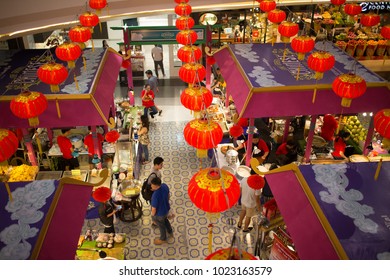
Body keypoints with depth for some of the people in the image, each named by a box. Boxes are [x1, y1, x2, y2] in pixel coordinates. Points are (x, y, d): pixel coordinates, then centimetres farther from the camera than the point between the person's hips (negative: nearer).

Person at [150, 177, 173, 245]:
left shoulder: (155, 195, -41)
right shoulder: (165, 185, -20)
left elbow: (154, 209, -28)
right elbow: (168, 195, 1)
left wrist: (153, 216, -8)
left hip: (159, 213, -6)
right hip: (166, 209, 7)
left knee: (161, 226, 22)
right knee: (165, 220, 36)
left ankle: (163, 239, 50)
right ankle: (170, 232, 61)